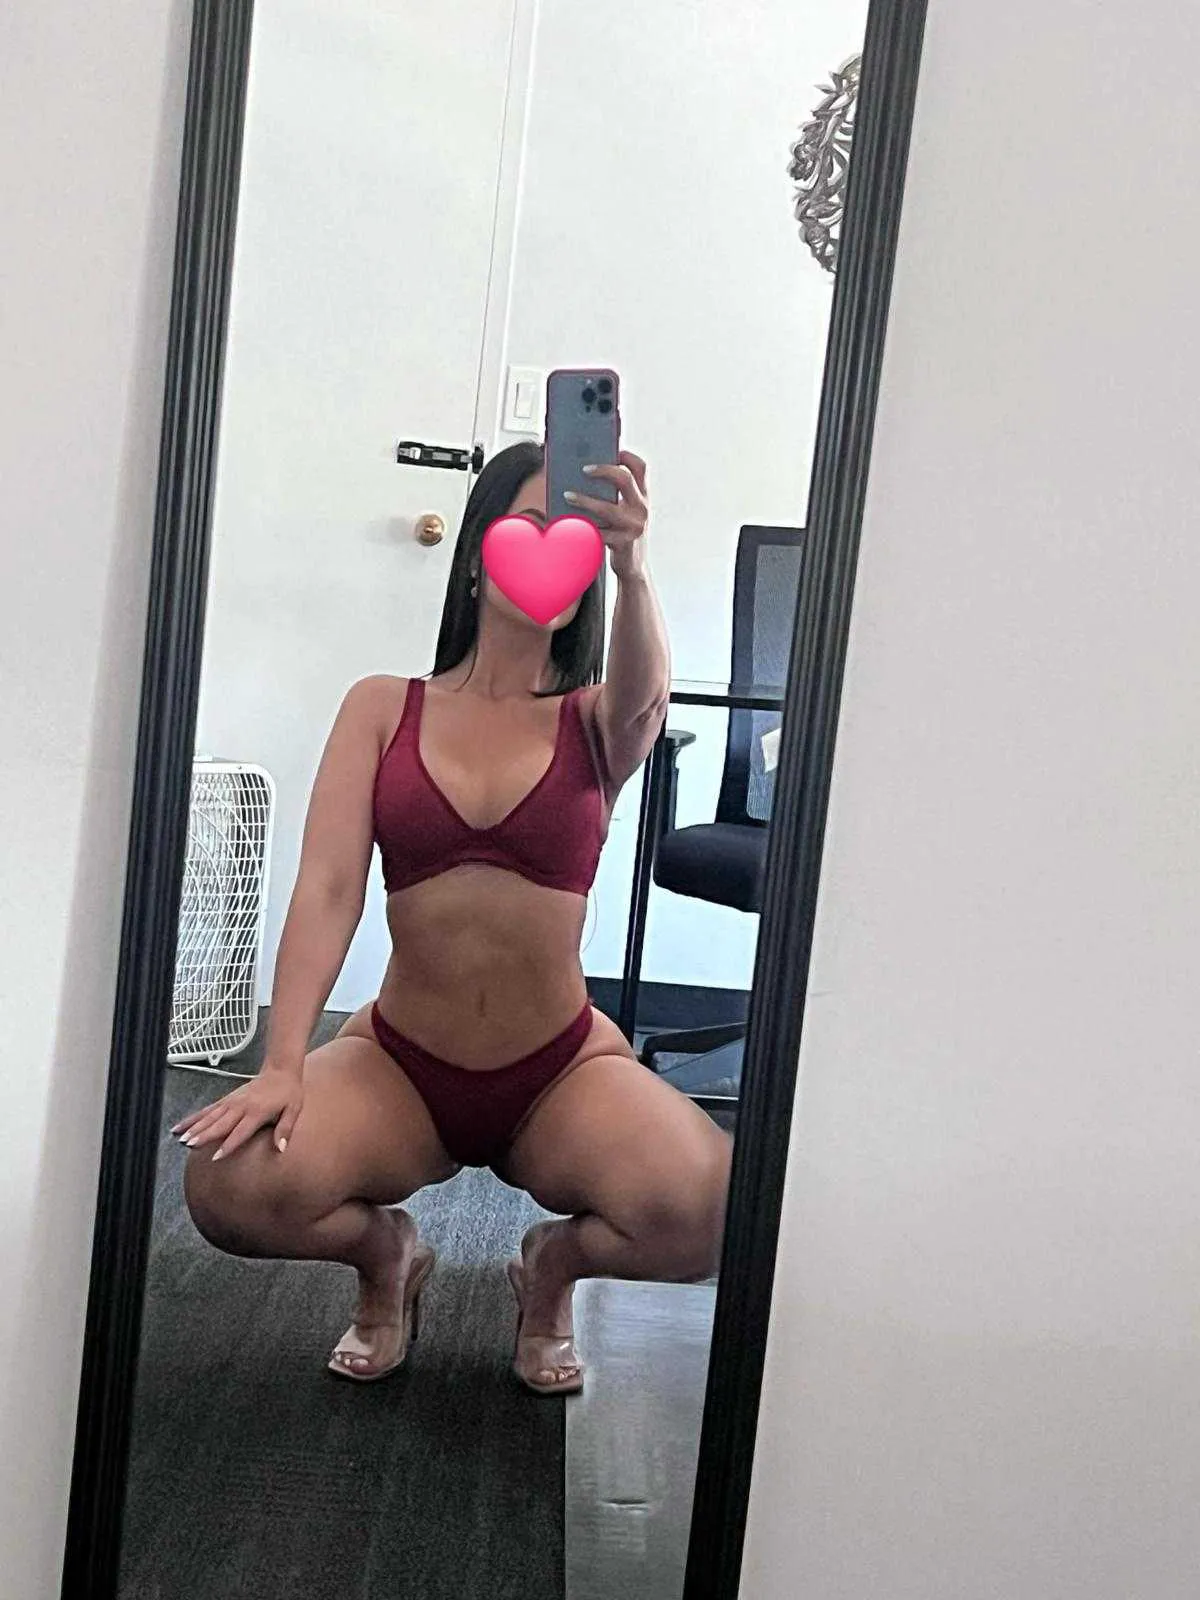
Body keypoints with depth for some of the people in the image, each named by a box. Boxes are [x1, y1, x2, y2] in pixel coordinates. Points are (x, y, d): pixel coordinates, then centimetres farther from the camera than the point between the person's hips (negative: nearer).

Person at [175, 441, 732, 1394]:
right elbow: (327, 889, -9)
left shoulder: (596, 724, 0)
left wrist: (632, 570, -47)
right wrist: (282, 1067, -21)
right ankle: (384, 1253, 8)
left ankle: (555, 1263, 8)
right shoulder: (383, 707, 1)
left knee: (713, 1215, -27)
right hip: (399, 1065, 0)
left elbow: (642, 694, -26)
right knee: (228, 1187, -28)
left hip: (562, 1072, 0)